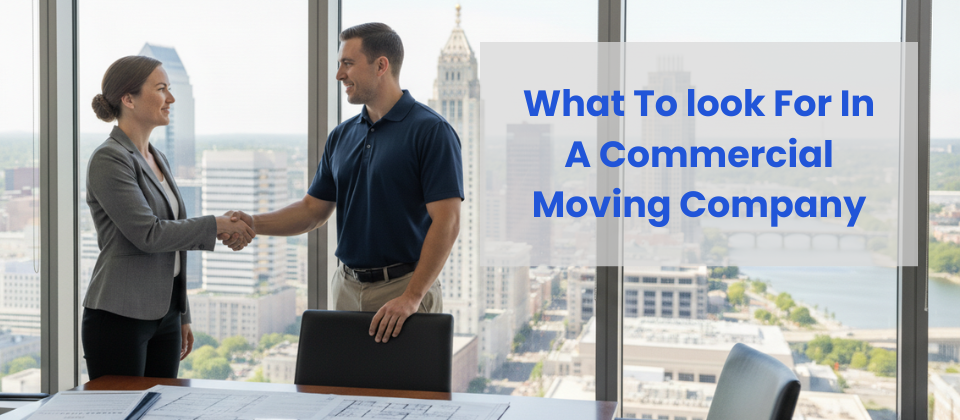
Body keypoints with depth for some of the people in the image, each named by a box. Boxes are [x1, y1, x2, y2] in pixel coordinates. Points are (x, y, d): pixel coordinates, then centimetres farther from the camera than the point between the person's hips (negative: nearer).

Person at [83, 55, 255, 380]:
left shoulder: (157, 159, 15)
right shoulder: (109, 159, -12)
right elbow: (147, 234, -20)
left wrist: (182, 316, 19)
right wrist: (217, 226, -14)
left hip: (164, 314, 8)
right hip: (120, 317, -8)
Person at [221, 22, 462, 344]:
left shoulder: (431, 131, -11)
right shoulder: (342, 136, 10)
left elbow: (446, 221, -17)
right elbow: (314, 209, 14)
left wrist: (411, 297, -22)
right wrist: (255, 224, -2)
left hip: (403, 288, -6)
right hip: (347, 289, 6)